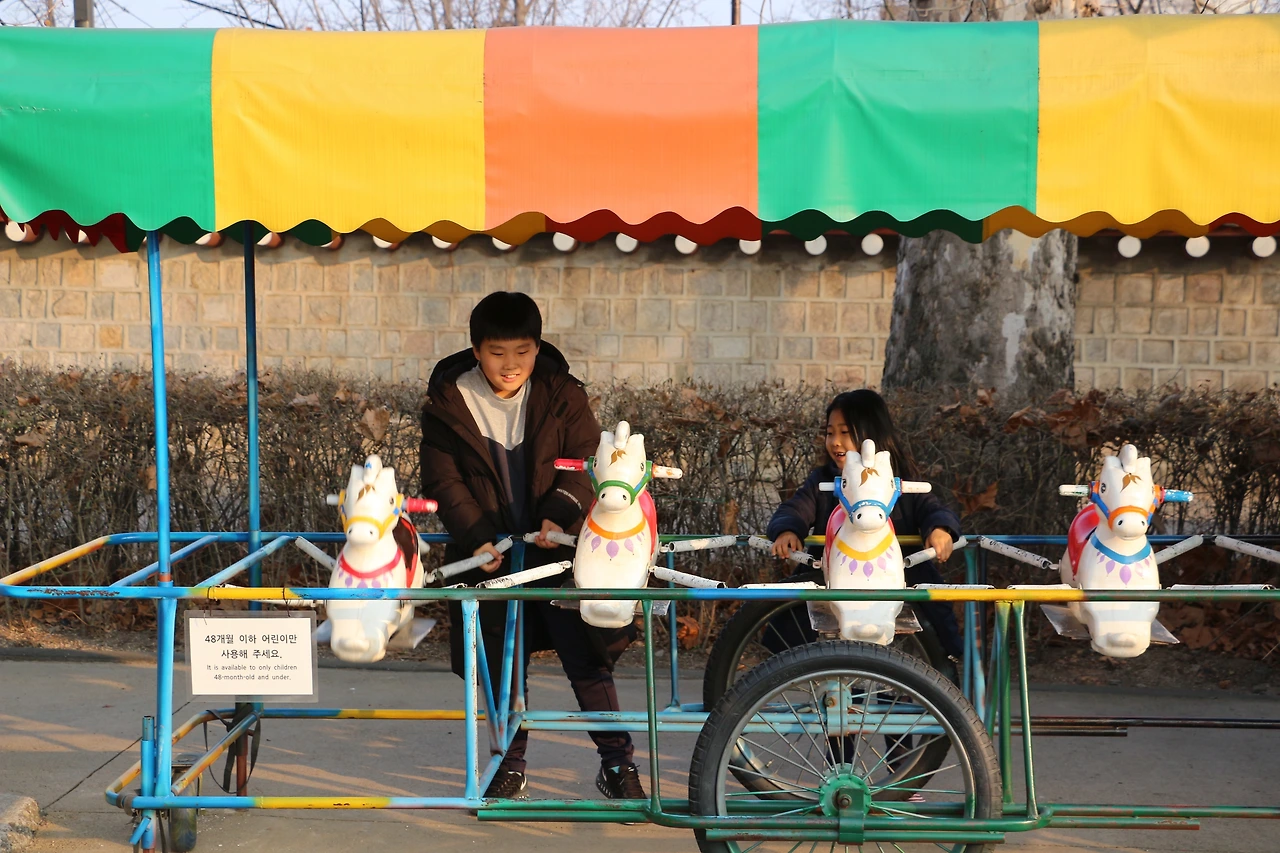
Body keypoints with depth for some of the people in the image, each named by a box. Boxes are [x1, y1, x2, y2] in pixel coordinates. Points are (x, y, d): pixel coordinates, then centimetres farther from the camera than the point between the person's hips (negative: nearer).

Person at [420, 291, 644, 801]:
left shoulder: (561, 394, -3)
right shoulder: (448, 402, -4)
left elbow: (585, 459, -5)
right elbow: (443, 481, -5)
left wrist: (560, 513, -22)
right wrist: (477, 538, -16)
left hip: (557, 548, 0)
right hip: (491, 556, 1)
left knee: (587, 659, -2)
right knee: (502, 667, 8)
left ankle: (618, 764, 11)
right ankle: (511, 765, 26)